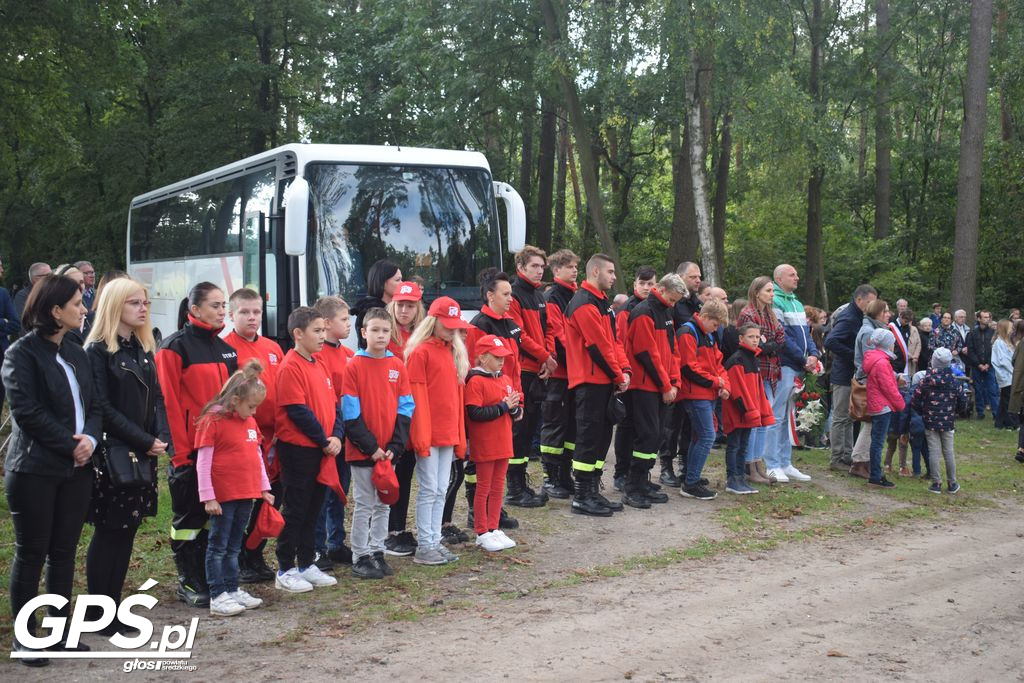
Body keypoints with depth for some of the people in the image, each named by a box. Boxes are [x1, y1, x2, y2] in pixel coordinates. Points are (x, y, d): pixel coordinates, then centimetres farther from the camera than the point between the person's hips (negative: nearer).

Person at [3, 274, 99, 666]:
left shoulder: (77, 354, 13)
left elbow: (94, 405, 10)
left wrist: (91, 439, -10)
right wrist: (70, 446, -16)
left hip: (76, 468, 6)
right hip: (35, 468, -6)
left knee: (64, 552, 10)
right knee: (31, 553, 2)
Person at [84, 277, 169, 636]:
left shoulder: (144, 349, 13)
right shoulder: (97, 350, -8)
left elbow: (157, 398, 12)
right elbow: (104, 408, -14)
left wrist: (162, 439, -5)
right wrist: (145, 442, -16)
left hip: (145, 454, 7)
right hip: (113, 454, -7)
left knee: (126, 532, 9)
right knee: (108, 533, -1)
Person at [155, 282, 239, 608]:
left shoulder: (225, 349, 13)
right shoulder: (175, 347, -8)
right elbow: (171, 403, -12)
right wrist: (180, 451, -15)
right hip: (190, 448, -6)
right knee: (189, 516, 4)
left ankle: (210, 578, 22)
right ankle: (188, 583, 14)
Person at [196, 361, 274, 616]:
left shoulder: (250, 422, 11)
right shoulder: (213, 421, -12)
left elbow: (258, 456, 18)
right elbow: (203, 462, -13)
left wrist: (264, 488, 17)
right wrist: (208, 497, -14)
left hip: (246, 494, 7)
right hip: (223, 496, -7)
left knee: (234, 546, 15)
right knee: (218, 546, 1)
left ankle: (233, 590, 23)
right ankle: (218, 596, 5)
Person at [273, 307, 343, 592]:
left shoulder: (321, 365, 11)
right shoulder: (290, 367, -14)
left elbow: (333, 404, 12)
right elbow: (298, 411, -19)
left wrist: (336, 435, -3)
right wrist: (323, 440, -14)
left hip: (322, 450, 8)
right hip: (298, 449, -8)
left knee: (313, 509, 14)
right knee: (295, 510, 0)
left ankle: (307, 564, 24)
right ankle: (285, 570, 10)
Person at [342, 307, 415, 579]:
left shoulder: (398, 366, 4)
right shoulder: (354, 366, -7)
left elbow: (406, 407, 3)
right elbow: (350, 412, -10)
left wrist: (395, 445, -7)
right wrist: (370, 446, -15)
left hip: (388, 451, 4)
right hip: (362, 451, -4)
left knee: (383, 504, 12)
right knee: (364, 505, 2)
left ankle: (377, 553, 23)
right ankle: (360, 558, 11)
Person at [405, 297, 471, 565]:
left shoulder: (454, 352, 14)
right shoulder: (420, 352, -8)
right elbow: (417, 397, -12)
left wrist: (460, 435, 13)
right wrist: (421, 435, -16)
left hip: (449, 433, 7)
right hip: (427, 434, -7)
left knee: (441, 490, 10)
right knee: (429, 489, -3)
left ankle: (435, 541, 17)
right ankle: (424, 547, 4)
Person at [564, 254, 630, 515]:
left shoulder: (603, 302, 18)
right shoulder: (583, 304, -14)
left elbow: (614, 339, 17)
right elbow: (597, 346, -18)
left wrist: (624, 370, 2)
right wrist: (618, 376, -10)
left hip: (605, 381, 10)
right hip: (590, 381, -10)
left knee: (602, 435, 13)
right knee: (590, 436, -6)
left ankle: (594, 491, 20)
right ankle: (582, 497, 0)